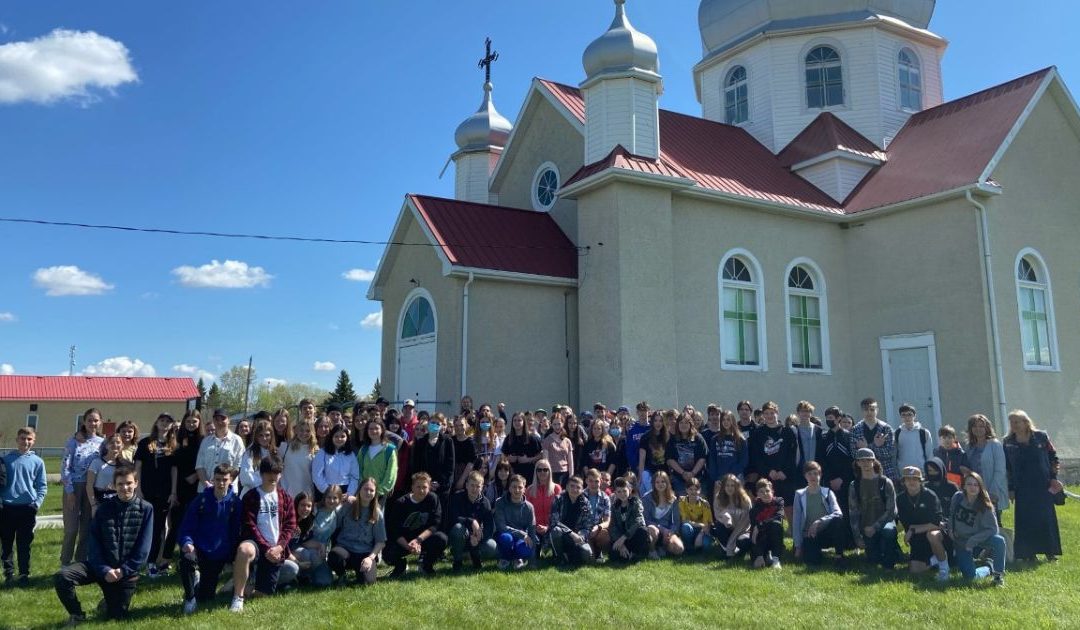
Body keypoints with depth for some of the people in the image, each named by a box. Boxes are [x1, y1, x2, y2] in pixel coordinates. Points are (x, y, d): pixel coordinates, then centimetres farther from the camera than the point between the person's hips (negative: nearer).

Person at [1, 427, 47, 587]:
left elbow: (42, 486, 4)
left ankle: (24, 575, 14)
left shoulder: (37, 461, 2)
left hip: (27, 508, -1)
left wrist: (37, 504, -8)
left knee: (24, 545, 5)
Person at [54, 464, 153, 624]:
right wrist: (104, 570, -16)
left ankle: (110, 603, 41)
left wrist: (124, 570, -15)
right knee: (61, 577, -23)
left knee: (116, 617, 4)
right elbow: (93, 542, -4)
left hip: (127, 571, -1)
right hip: (101, 566, 1)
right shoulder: (104, 507, 1)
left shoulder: (145, 509, -4)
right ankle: (77, 615, 1)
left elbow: (143, 548, -7)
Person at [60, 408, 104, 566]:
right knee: (71, 528, -2)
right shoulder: (74, 441, -4)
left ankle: (81, 562, 19)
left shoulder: (102, 442, 5)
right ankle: (65, 563, 11)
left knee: (87, 527, 8)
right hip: (74, 487, -3)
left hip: (92, 488, 3)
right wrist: (69, 490, -10)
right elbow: (65, 466, -6)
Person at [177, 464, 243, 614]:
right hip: (198, 549, -1)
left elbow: (236, 532, 4)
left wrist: (231, 556, -1)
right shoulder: (201, 499, -3)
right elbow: (187, 525, -4)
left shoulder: (235, 503, -2)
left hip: (219, 554, 1)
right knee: (186, 558, -37)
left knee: (205, 599, 3)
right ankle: (190, 598, -10)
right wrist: (187, 543, -23)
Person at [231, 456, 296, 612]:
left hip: (276, 551, 4)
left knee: (262, 594, 2)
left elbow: (290, 526, 5)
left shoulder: (285, 497, 10)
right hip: (257, 544, -4)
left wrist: (279, 547, -11)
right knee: (244, 550, -40)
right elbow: (249, 527, -8)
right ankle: (238, 598, -24)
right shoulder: (251, 497, 0)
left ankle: (239, 583, 37)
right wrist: (266, 548, -16)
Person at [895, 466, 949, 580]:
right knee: (915, 570, -9)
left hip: (936, 531, -4)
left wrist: (914, 529, -21)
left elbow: (935, 524, -22)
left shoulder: (930, 495, -16)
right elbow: (906, 524, -6)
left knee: (932, 535, -40)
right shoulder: (900, 499, -5)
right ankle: (934, 559, 23)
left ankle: (944, 566, -15)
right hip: (917, 540, 4)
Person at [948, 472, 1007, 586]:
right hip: (961, 541, 2)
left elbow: (992, 529, -18)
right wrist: (950, 528, -4)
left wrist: (972, 541, -23)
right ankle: (989, 569, 24)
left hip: (979, 538, -2)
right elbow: (951, 514, 12)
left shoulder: (984, 506, -17)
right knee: (970, 576, -11)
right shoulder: (957, 497, -8)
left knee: (999, 541, -34)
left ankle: (998, 574, -12)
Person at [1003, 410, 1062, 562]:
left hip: (1043, 486, -1)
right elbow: (1007, 468, 4)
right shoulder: (1008, 443, 2)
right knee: (1025, 521, 1)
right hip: (1022, 488, 1)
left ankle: (1050, 552, 16)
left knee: (1047, 518, 4)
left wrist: (1053, 478, -1)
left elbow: (1053, 457, 6)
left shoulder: (1041, 437, 1)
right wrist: (1010, 489, 1)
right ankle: (1029, 553, 8)